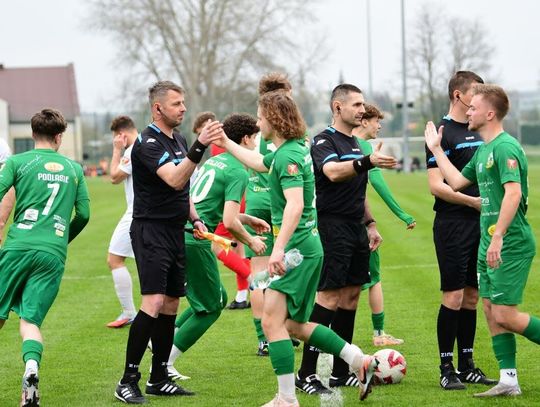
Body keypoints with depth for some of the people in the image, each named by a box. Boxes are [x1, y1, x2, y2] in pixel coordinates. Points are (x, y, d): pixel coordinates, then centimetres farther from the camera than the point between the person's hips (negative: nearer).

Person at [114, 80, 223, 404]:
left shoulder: (179, 141, 14)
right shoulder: (149, 143, -14)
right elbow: (174, 180, -29)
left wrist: (195, 219, 11)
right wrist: (199, 147, -39)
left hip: (175, 232, 9)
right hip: (151, 230, -9)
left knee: (170, 306, 9)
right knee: (154, 303, -16)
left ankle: (159, 379, 15)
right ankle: (128, 381, -13)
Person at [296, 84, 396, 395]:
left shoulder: (356, 144, 18)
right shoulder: (324, 141, -10)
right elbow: (333, 172, -31)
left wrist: (370, 223, 21)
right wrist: (367, 162, -45)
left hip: (356, 229, 9)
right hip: (332, 227, -9)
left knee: (351, 296, 9)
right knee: (330, 297, -12)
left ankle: (340, 371, 15)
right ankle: (306, 373, -11)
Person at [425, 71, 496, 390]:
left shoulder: (476, 132, 15)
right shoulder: (442, 133, -9)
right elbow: (436, 186, -15)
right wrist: (473, 201, -16)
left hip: (478, 223, 8)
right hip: (453, 224, -8)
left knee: (472, 296, 10)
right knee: (454, 296, -7)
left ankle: (467, 366, 16)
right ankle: (447, 369, -1)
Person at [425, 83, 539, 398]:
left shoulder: (505, 147, -16)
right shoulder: (483, 150, 15)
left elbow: (513, 193, -26)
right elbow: (456, 181, 24)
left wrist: (498, 236, -30)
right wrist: (436, 149, 26)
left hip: (511, 245, -10)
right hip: (489, 244, 10)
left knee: (505, 316, -10)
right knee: (491, 310, 8)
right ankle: (508, 381, 12)